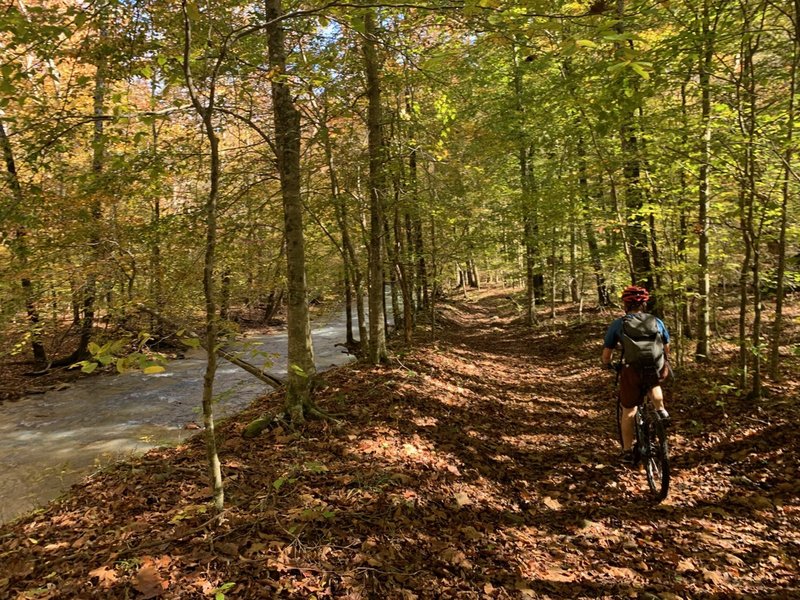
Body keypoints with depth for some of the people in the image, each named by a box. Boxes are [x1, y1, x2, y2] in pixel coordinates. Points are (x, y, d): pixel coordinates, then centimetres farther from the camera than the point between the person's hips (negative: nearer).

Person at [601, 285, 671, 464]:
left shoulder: (617, 324, 4)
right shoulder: (657, 321, 11)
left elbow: (606, 354, 5)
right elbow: (667, 348, 23)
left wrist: (607, 365, 26)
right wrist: (666, 363, 41)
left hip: (632, 371, -2)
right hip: (656, 370, 2)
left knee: (628, 411, 14)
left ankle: (627, 452, 20)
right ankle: (661, 410, 21)